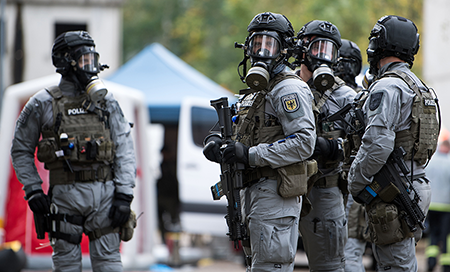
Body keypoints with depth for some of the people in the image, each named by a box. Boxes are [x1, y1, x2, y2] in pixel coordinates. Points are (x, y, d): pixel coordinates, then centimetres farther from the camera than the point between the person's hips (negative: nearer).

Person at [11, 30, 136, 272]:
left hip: (104, 193, 1)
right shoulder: (43, 104, 3)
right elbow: (20, 150, 9)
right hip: (65, 194, -1)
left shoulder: (106, 102, 9)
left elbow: (124, 150, 5)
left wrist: (124, 195, -4)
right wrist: (33, 191, -2)